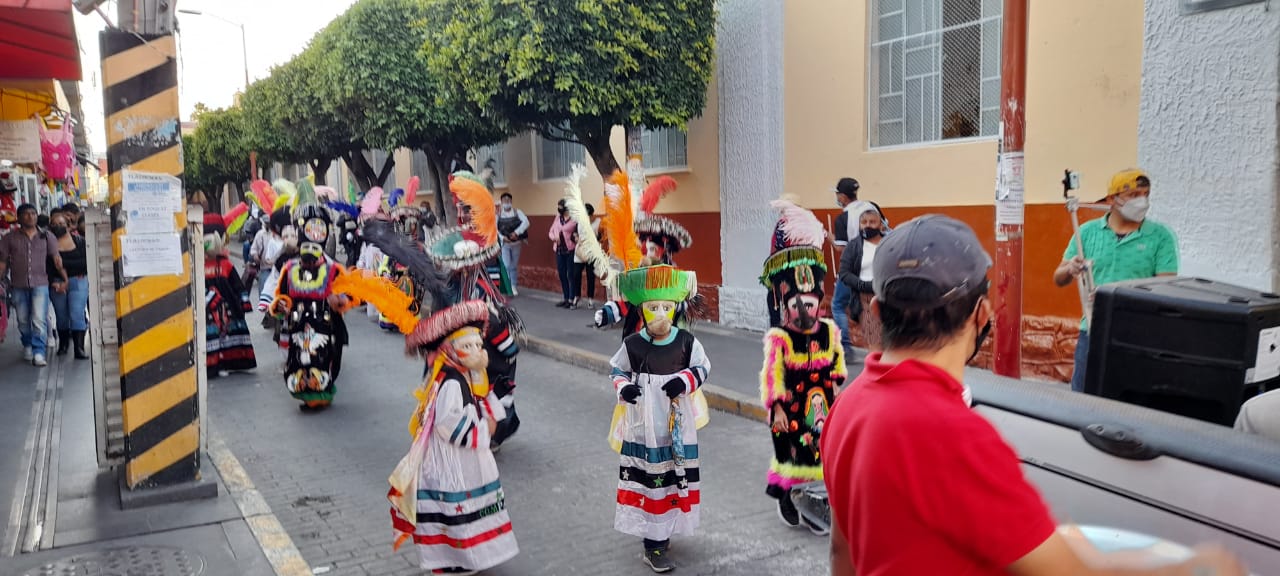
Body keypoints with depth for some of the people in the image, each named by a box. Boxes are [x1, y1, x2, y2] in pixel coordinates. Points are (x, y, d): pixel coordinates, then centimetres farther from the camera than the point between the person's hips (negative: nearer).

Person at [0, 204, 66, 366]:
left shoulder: (47, 237, 6)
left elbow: (57, 259, 4)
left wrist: (65, 278, -5)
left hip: (40, 285, -1)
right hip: (18, 286, 1)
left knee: (39, 320, -12)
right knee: (23, 321, 12)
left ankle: (38, 353, -11)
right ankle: (27, 346, 33)